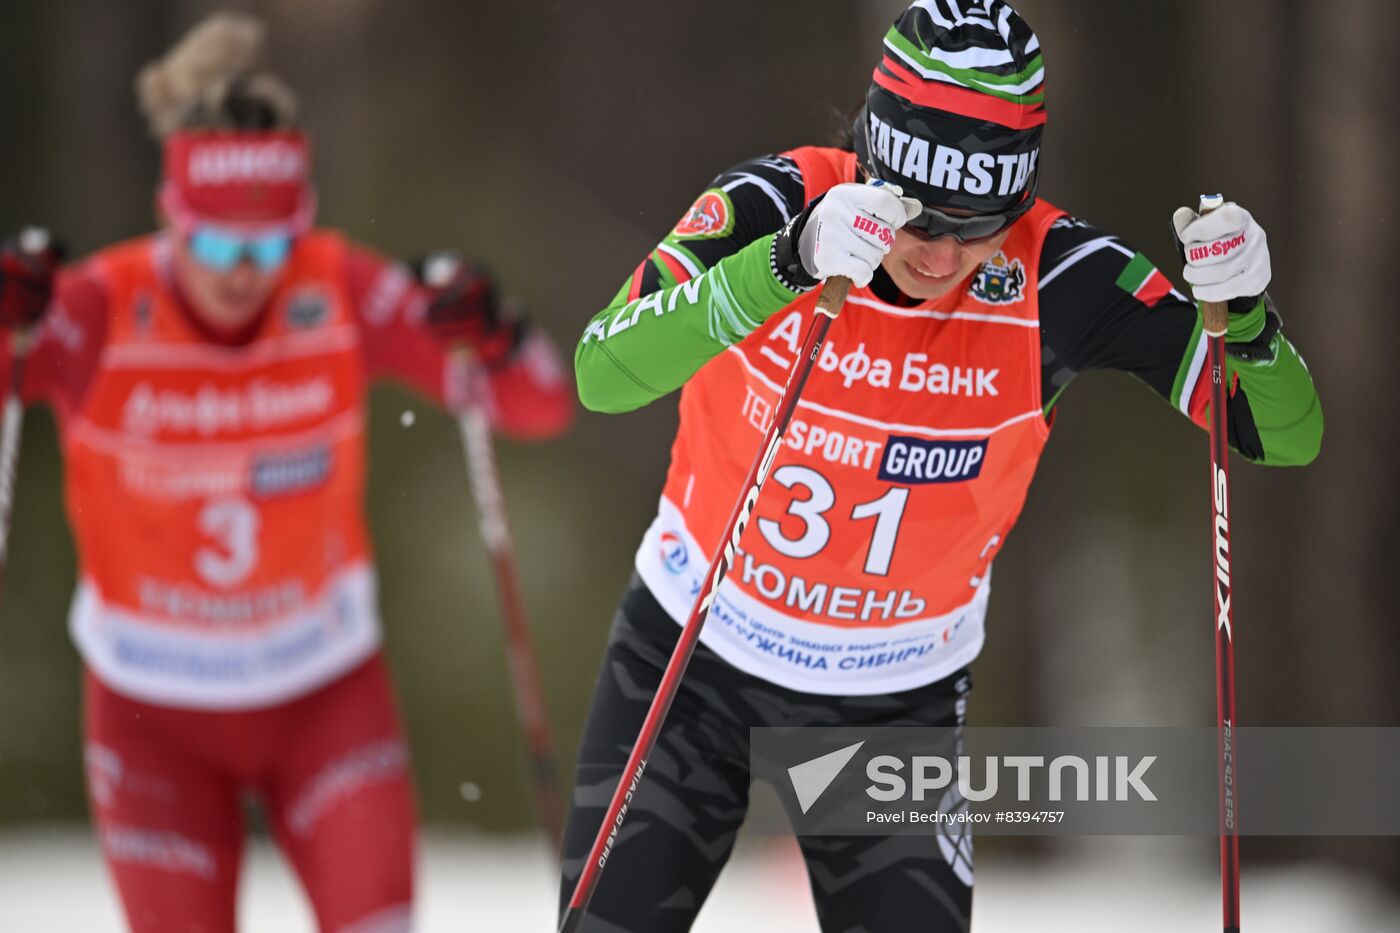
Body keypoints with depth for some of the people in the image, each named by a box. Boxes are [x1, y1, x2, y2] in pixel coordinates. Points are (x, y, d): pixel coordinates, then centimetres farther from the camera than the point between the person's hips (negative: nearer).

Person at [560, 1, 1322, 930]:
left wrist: (1244, 310, -37)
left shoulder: (1060, 281, -19)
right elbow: (604, 375, -37)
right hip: (691, 654, 0)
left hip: (898, 705, 0)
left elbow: (1285, 437, -17)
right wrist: (790, 262, -49)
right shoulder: (772, 207, -22)